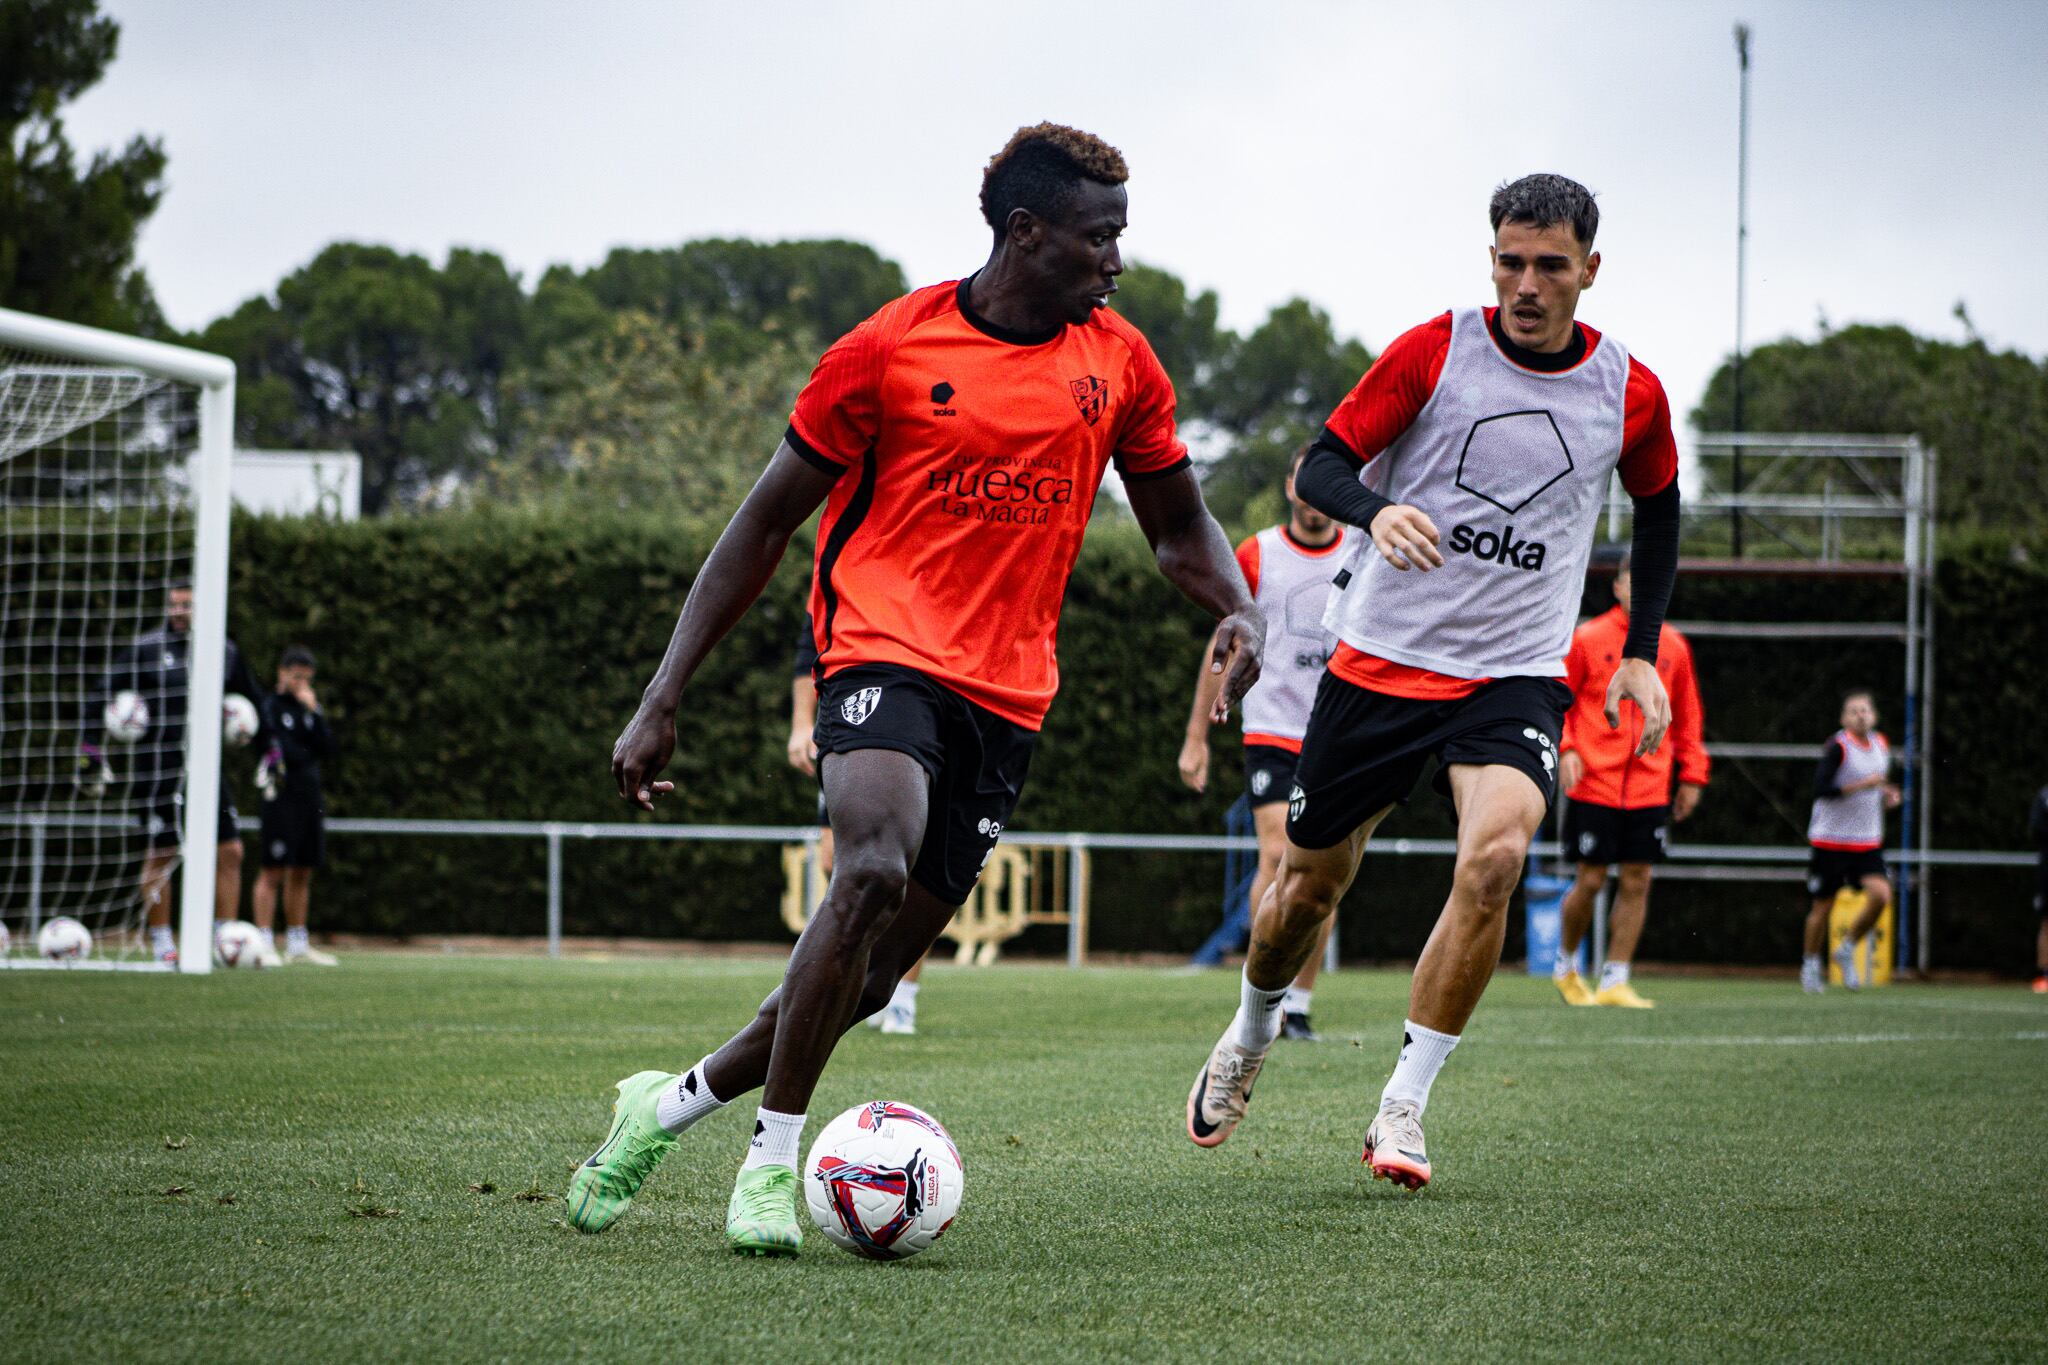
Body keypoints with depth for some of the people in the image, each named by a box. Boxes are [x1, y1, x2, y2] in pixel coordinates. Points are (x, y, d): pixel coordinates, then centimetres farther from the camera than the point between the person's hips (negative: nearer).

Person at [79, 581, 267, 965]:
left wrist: (269, 753, 24)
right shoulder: (144, 650, -1)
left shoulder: (226, 652, 10)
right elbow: (100, 699, 2)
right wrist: (91, 753, -4)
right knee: (160, 856, 0)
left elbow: (252, 703, 25)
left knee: (230, 852, -3)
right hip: (156, 771, -3)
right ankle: (161, 942, 11)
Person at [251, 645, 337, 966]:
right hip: (281, 798, -7)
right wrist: (308, 754, -1)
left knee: (302, 874, 9)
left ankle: (298, 944, 14)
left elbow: (327, 748, 5)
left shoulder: (310, 706, 17)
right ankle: (265, 945, -9)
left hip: (310, 798, 7)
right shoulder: (270, 706, -4)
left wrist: (314, 712, -3)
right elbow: (285, 752, -14)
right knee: (273, 872, -8)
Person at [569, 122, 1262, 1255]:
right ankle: (772, 1158, -18)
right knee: (872, 872, -31)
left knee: (872, 971, 2)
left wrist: (1238, 612, -5)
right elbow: (765, 524, 3)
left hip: (1007, 694, 4)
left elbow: (1179, 530, 20)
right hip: (885, 651, -4)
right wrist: (662, 699, -1)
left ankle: (676, 1100, 25)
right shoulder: (889, 347, -2)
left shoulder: (1120, 363, 9)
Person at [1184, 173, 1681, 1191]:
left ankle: (1402, 1106, -17)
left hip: (1516, 675, 0)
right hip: (1381, 656, 0)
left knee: (1496, 852, -27)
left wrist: (1641, 651, 10)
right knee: (1311, 880, 8)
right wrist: (1377, 509, -28)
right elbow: (1322, 465, -5)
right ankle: (1248, 1040, 41)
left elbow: (1657, 508, 18)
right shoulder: (1434, 352, -7)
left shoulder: (1630, 396, -1)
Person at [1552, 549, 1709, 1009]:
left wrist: (1693, 775, 11)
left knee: (1637, 882, -1)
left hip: (1649, 790, 3)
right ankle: (1566, 963, 23)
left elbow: (1688, 715, 16)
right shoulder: (1587, 639, -1)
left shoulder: (1673, 647, 9)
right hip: (1594, 784, -3)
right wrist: (1565, 749, -13)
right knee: (1590, 881, -2)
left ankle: (1615, 982, 6)